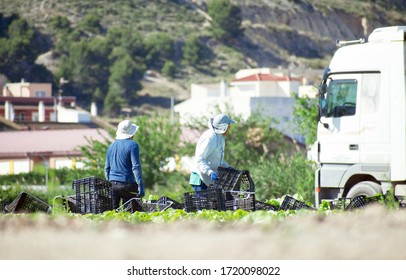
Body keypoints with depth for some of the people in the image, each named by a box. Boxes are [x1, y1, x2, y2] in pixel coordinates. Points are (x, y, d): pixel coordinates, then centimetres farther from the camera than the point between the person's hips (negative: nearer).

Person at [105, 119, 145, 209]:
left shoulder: (111, 146, 13)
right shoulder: (132, 145, -7)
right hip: (127, 184, -5)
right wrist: (140, 186, -14)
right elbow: (136, 167, -13)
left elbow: (107, 168, 18)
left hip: (112, 184, 5)